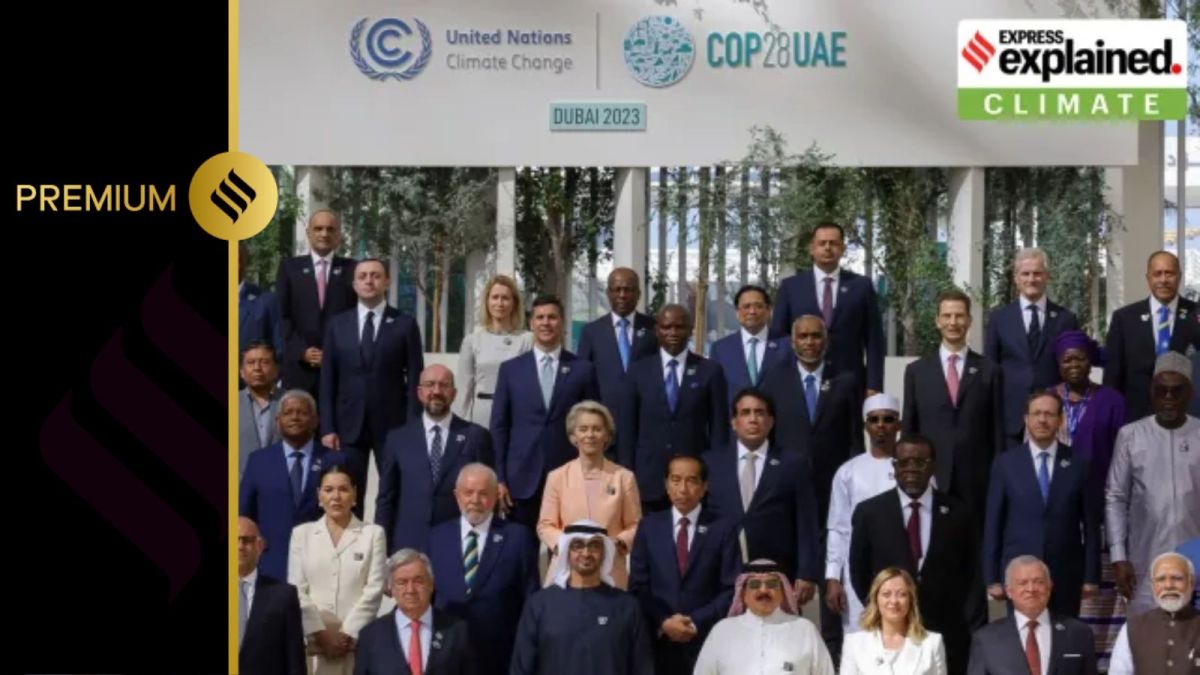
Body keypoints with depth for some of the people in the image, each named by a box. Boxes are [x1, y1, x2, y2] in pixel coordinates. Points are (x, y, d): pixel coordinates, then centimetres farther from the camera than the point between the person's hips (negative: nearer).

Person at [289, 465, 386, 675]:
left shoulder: (373, 533, 7)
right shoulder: (302, 533, 11)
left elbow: (374, 590, 0)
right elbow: (296, 589, 4)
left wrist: (347, 634, -9)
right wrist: (319, 633, -6)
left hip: (357, 640, -1)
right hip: (313, 640, 1)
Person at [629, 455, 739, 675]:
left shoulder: (722, 528, 4)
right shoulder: (649, 526, 10)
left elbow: (732, 589, 0)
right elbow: (638, 586, 7)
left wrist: (696, 623, -10)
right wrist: (663, 622, -8)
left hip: (707, 641, -1)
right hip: (660, 641, 1)